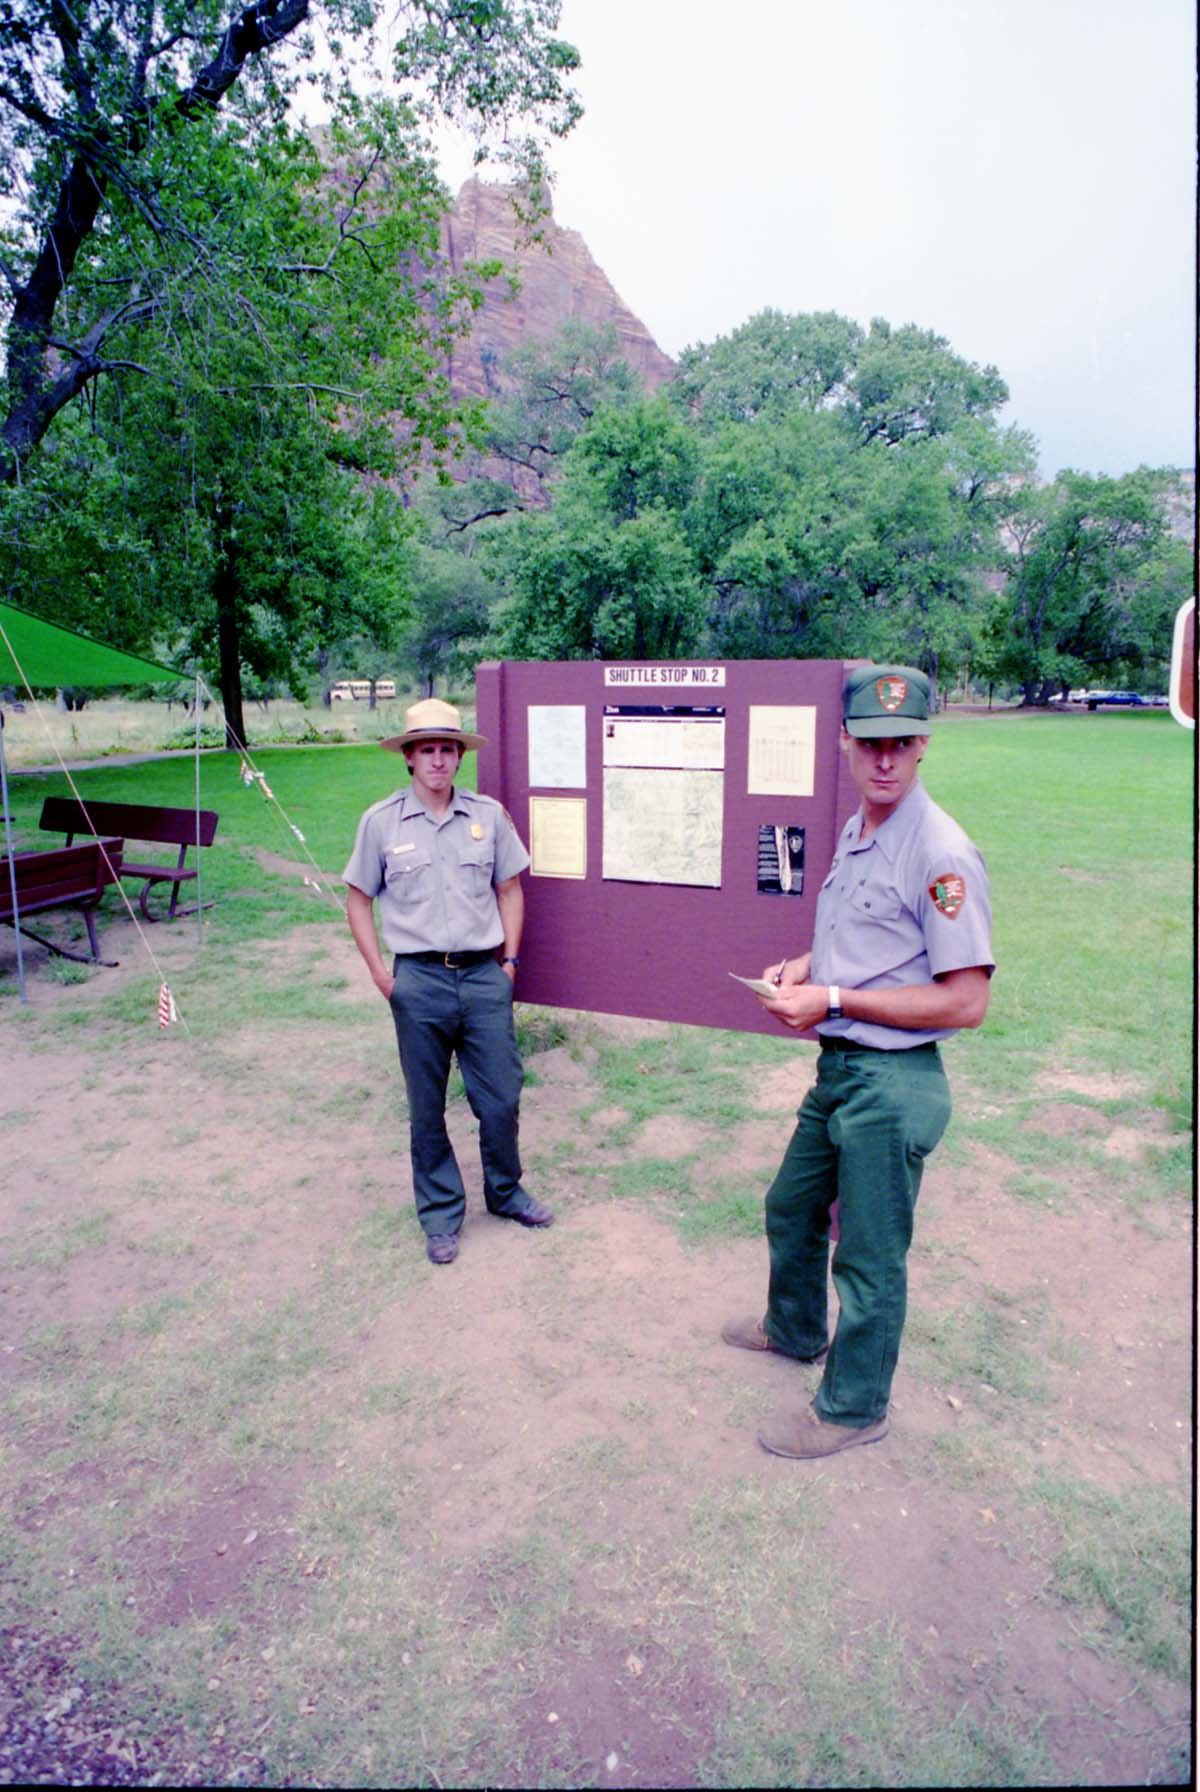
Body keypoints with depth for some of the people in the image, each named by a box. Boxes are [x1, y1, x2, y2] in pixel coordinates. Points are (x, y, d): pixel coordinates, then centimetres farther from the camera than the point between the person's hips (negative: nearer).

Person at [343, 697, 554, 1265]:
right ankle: (440, 1214, 28)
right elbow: (359, 899, 6)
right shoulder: (381, 821, -1)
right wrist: (380, 973, 0)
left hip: (485, 975, 1)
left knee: (501, 1098, 8)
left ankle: (505, 1192, 33)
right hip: (419, 980, -1)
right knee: (426, 1108, 10)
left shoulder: (489, 815, 3)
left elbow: (509, 889, 12)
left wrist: (510, 959, 7)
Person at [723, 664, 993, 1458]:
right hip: (838, 1067, 9)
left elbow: (966, 1002, -23)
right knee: (791, 1209, 26)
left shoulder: (942, 853, -21)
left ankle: (854, 1408, 32)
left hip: (892, 1085, -9)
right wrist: (805, 965, 3)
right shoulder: (854, 834, 8)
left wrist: (834, 999, -22)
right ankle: (796, 1331, 52)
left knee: (870, 1258, 9)